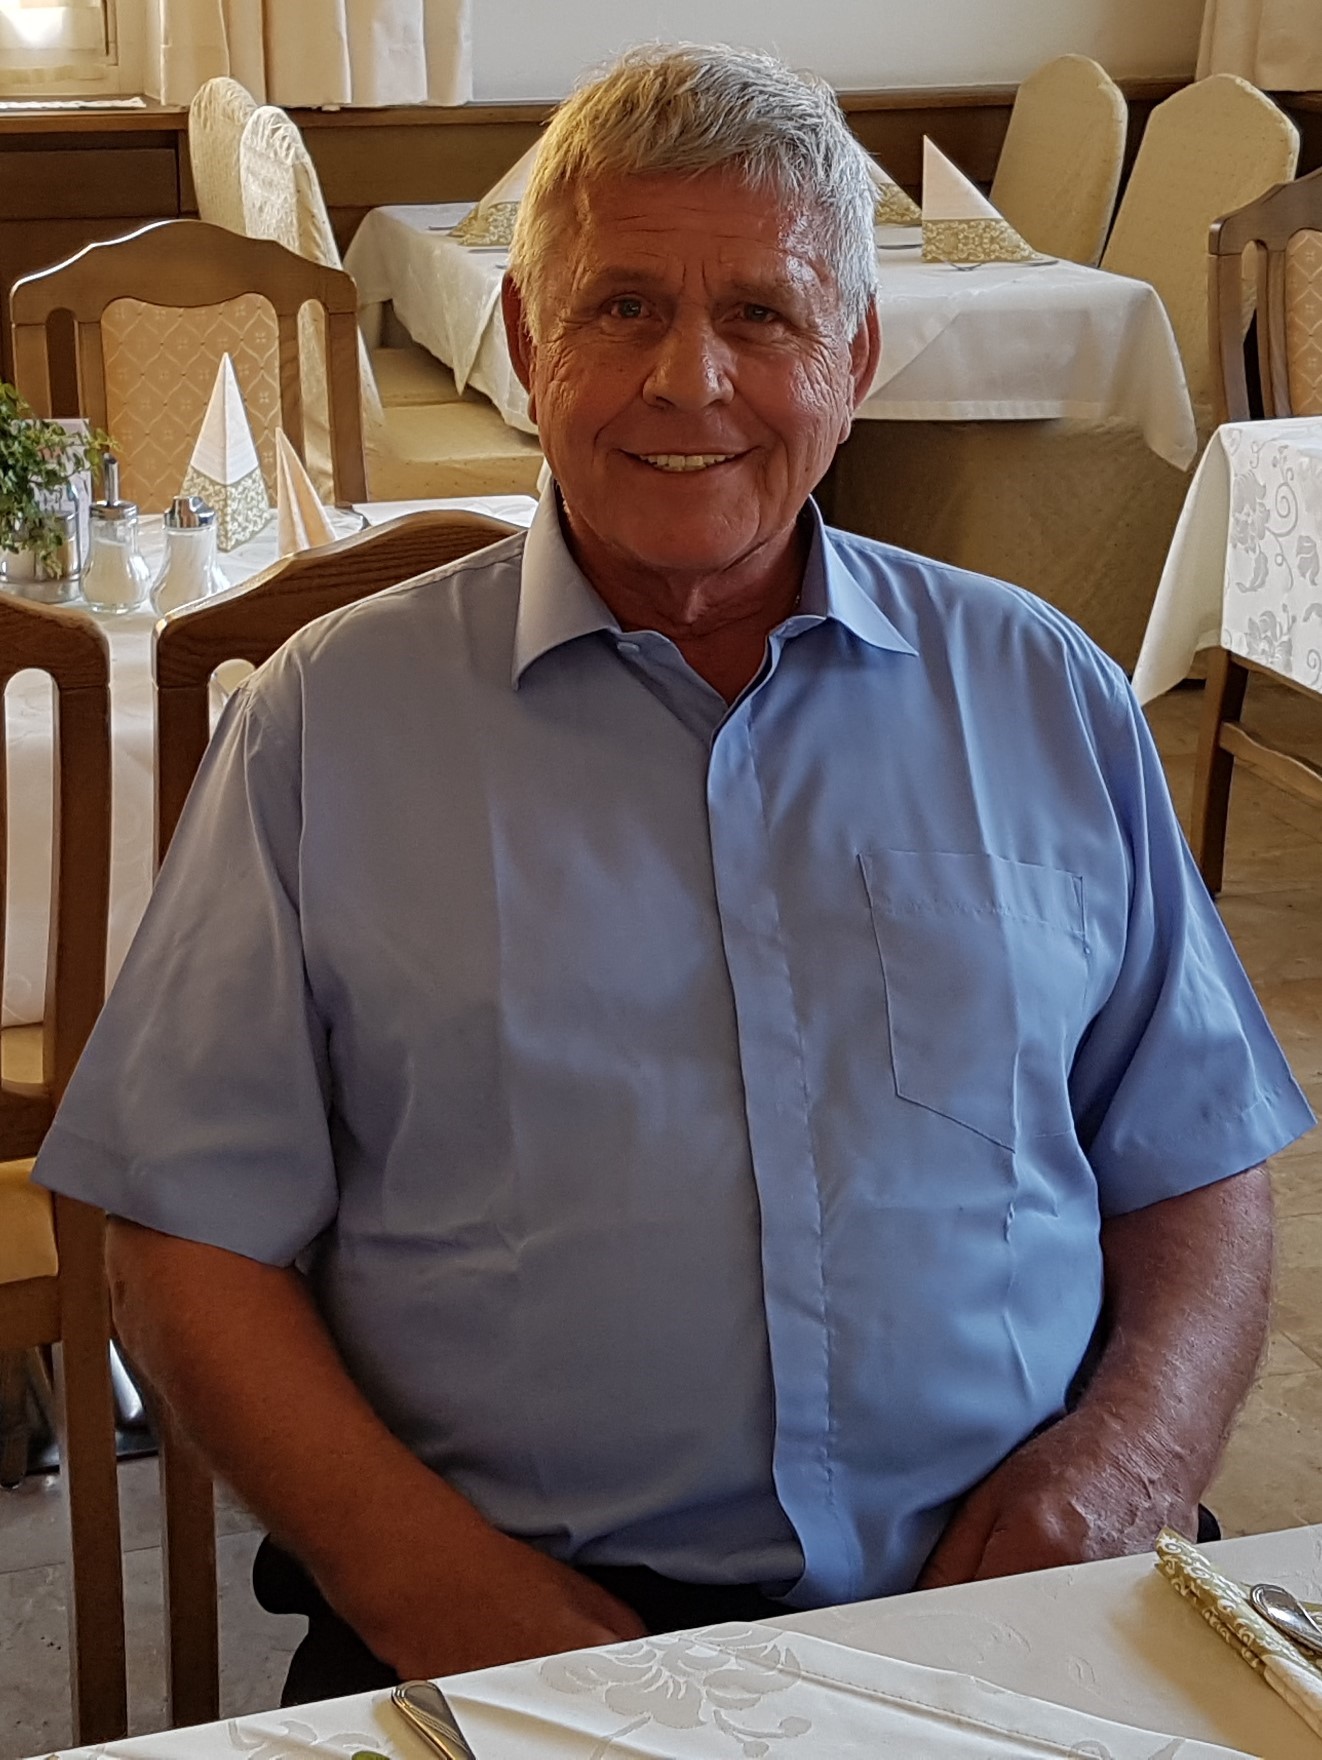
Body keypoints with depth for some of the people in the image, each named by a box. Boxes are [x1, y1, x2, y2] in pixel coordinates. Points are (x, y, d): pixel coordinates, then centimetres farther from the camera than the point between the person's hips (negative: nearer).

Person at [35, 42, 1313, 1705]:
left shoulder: (1043, 695, 11)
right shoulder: (328, 722, 4)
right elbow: (187, 1240, 1)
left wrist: (1129, 1448, -7)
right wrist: (430, 1580, -12)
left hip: (1008, 1597, 1)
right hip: (523, 1619, 0)